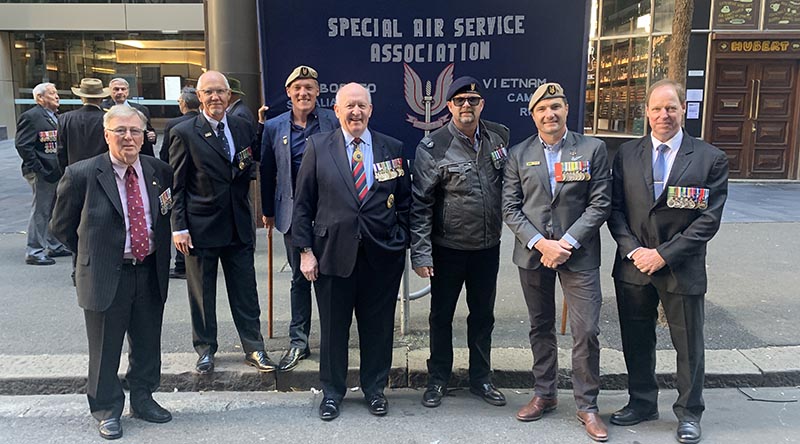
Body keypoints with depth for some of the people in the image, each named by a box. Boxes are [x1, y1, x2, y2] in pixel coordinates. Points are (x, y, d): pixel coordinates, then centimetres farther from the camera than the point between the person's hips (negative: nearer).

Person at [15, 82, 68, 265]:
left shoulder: (54, 117, 14)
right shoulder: (31, 116, -11)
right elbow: (22, 145, -16)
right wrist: (39, 170, -19)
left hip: (56, 172, 9)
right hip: (42, 174, -9)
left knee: (55, 211, 16)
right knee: (40, 211, -3)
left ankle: (54, 246, 28)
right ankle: (34, 252, 6)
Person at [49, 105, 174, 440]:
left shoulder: (160, 171, 0)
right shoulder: (81, 175, -12)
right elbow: (61, 227, 0)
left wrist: (158, 255, 6)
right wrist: (92, 255, 3)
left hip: (150, 273, 4)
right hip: (106, 276, -3)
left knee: (147, 344, 17)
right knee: (105, 349, 10)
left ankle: (142, 398, 38)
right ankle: (106, 409, 30)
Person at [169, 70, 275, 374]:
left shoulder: (243, 128, 6)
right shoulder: (184, 133, -5)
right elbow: (176, 185, -5)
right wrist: (179, 227, -9)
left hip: (239, 225, 3)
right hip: (201, 227, -3)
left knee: (245, 291, 8)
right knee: (202, 293, 10)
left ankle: (254, 349, 19)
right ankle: (205, 350, 26)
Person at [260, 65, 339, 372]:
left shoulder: (333, 122, -2)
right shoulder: (274, 127, 4)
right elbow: (267, 172, 9)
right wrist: (268, 211, 10)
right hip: (293, 213, 2)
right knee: (299, 277, 11)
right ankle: (298, 342, 21)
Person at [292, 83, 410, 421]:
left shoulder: (392, 149, 5)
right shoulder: (318, 146, 1)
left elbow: (405, 201, 9)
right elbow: (303, 203, 1)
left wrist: (401, 242, 1)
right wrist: (305, 250, -3)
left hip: (382, 255, 1)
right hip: (333, 252, -1)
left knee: (378, 326, 12)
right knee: (333, 326, 11)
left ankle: (375, 388, 33)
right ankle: (332, 390, 32)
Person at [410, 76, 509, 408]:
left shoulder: (499, 137, 1)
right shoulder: (433, 147, -12)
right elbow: (420, 204, -14)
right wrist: (421, 253, -17)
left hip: (488, 247, 4)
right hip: (448, 249, -3)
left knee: (483, 315, 16)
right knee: (441, 316, 12)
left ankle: (481, 379, 33)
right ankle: (438, 380, 29)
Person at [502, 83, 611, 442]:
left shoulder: (593, 149, -1)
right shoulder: (519, 154, 3)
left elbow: (600, 204, -5)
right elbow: (510, 208, 0)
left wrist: (567, 243, -14)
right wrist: (540, 243, -12)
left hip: (578, 253, -2)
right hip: (533, 252, 2)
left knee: (586, 331, -2)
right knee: (541, 327, 14)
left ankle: (587, 405, 14)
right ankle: (544, 394, 29)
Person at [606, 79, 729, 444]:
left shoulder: (710, 159, -5)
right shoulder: (627, 154, 2)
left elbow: (709, 219, -9)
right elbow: (615, 208, 2)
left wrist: (664, 254, -15)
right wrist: (633, 250, -11)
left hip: (682, 269, -2)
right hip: (633, 266, 3)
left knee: (688, 345, 11)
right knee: (636, 341, 15)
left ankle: (689, 413, 31)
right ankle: (642, 402, 35)